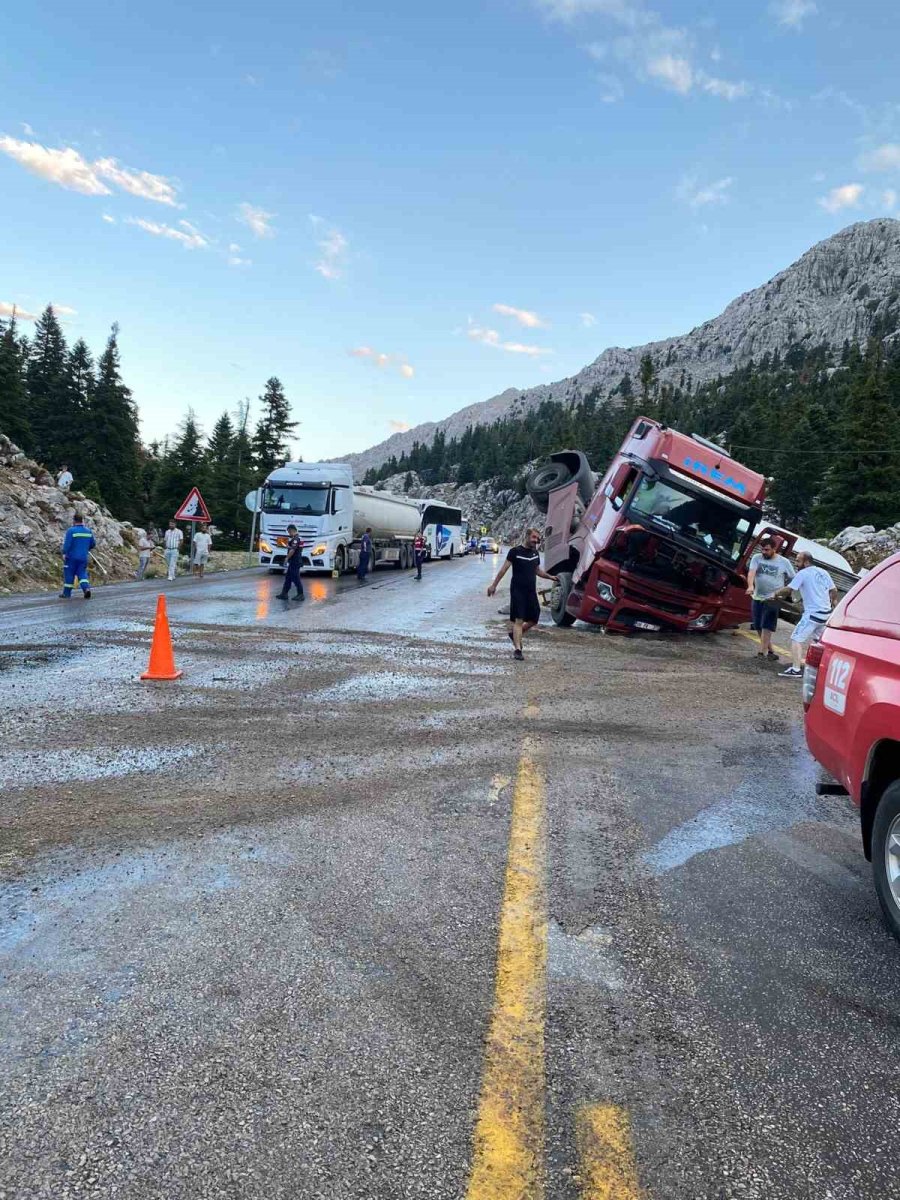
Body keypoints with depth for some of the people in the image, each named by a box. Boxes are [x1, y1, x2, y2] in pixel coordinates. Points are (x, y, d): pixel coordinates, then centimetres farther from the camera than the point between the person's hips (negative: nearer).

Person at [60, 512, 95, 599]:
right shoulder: (88, 531, 6)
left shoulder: (71, 530, -11)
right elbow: (93, 544, 13)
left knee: (69, 574, 5)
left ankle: (67, 594, 12)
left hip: (72, 557, -4)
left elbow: (67, 544, -17)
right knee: (82, 573, 9)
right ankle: (86, 588, -15)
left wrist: (64, 553, -11)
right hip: (84, 557, 4)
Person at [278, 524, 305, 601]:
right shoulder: (299, 538, 15)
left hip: (294, 562, -10)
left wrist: (287, 558, -16)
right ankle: (284, 593, 17)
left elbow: (292, 550, -24)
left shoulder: (295, 539, -18)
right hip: (293, 562, 10)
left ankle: (300, 595, 2)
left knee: (295, 579, -4)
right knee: (288, 578, 13)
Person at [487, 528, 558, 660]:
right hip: (517, 591, -6)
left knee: (534, 619, 7)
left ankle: (515, 633, 30)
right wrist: (494, 585, -13)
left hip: (531, 591, 6)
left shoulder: (535, 553, 14)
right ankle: (517, 649, -8)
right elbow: (504, 569, -7)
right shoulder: (515, 551, -5)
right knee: (519, 620, -9)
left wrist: (550, 577, 13)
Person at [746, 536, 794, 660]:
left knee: (766, 626, -11)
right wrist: (750, 586, -34)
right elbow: (751, 572, -16)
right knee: (758, 627, 8)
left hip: (773, 599, -4)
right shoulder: (756, 558, 0)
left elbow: (793, 579, 7)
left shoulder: (784, 562, -3)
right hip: (757, 598, 4)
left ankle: (762, 652, -12)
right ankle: (770, 650, 23)